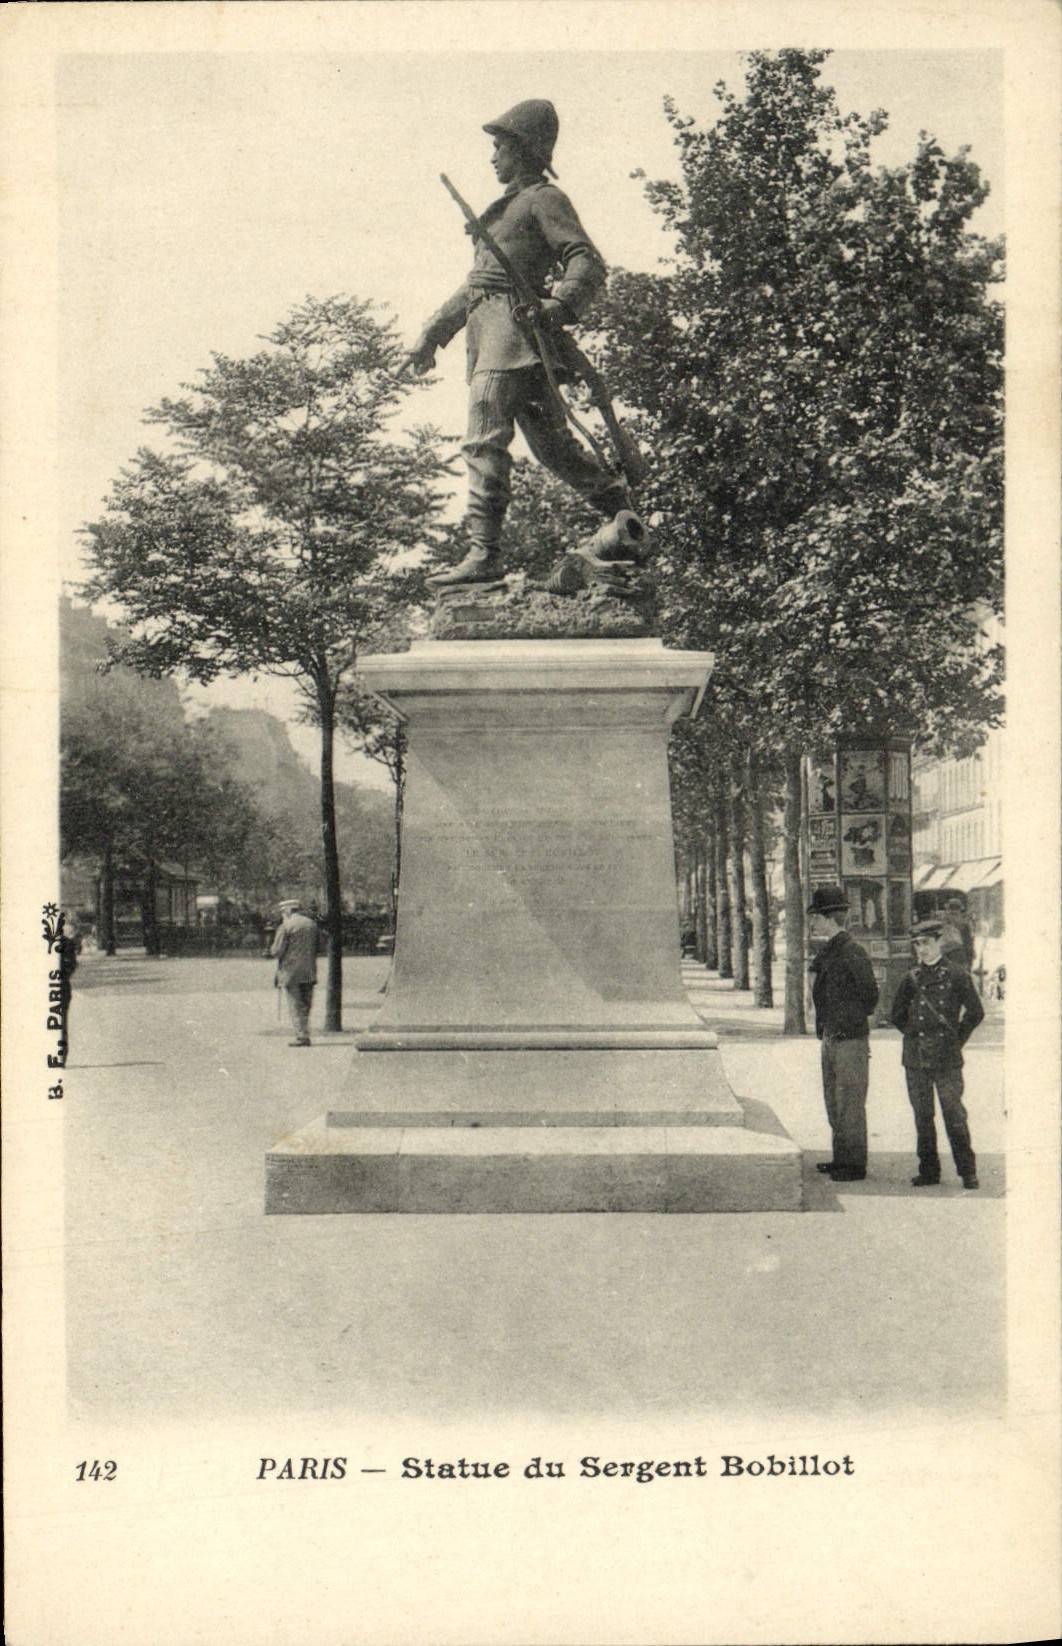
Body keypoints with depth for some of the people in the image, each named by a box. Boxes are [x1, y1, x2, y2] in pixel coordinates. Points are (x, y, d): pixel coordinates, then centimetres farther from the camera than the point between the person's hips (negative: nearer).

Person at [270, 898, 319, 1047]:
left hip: (291, 972, -5)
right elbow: (317, 948, 12)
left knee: (296, 1005, -1)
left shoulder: (285, 927, -11)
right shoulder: (312, 924, 8)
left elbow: (276, 952, -11)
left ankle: (301, 1036, -3)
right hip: (309, 972, 5)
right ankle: (305, 1034, 14)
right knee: (306, 1004, 12)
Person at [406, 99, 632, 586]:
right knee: (549, 439, 10)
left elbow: (588, 263, -12)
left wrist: (559, 304, -31)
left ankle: (484, 554, -19)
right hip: (485, 324, 9)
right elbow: (477, 280, 31)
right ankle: (621, 509, 18)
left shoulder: (544, 199, 0)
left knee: (485, 441, -16)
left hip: (513, 322, -9)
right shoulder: (508, 205, 28)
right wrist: (433, 333, 28)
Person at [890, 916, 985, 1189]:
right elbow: (898, 1015, 20)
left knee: (954, 1114, -5)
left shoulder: (956, 975, 0)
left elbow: (975, 1012, 5)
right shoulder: (911, 978, 9)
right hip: (915, 1057, 3)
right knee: (922, 1115, 6)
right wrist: (913, 1035, 12)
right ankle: (928, 1170, 14)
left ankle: (967, 1171, 3)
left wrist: (957, 1040, 6)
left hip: (947, 1056, -3)